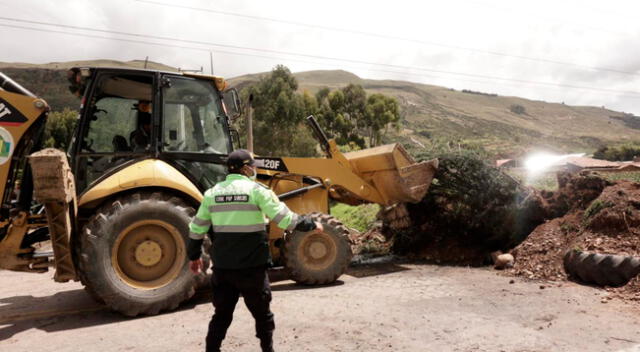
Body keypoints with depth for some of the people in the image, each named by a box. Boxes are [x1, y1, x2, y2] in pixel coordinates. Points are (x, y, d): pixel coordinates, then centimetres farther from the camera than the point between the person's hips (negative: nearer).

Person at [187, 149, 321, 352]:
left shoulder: (212, 193, 5)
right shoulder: (256, 190, -9)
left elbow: (197, 229, 9)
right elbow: (285, 219, -12)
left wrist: (194, 256, 22)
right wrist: (311, 225, 3)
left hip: (222, 266, 4)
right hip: (251, 266, -4)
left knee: (221, 314, 17)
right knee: (261, 313, 14)